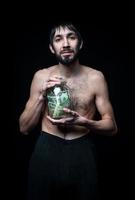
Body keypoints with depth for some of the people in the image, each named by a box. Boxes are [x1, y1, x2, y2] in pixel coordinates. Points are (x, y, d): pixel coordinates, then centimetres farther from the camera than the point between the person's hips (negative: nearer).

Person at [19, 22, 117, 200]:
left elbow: (111, 127, 2)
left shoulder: (95, 78, -3)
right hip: (46, 153, 1)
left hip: (82, 154, 0)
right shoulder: (41, 77, 1)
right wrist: (42, 95, -11)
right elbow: (24, 128, 2)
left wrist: (83, 122, -16)